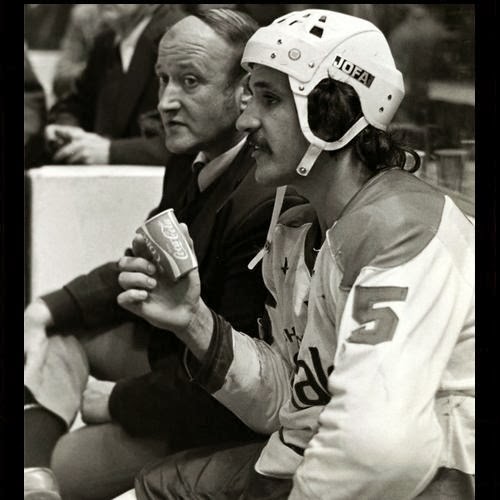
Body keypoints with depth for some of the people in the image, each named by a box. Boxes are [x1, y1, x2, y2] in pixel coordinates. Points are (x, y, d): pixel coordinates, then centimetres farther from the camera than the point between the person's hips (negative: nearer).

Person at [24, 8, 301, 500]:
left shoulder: (269, 202, -30)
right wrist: (48, 309, -5)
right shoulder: (191, 161, -1)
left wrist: (120, 400, -15)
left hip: (220, 404, -9)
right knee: (55, 330, 6)